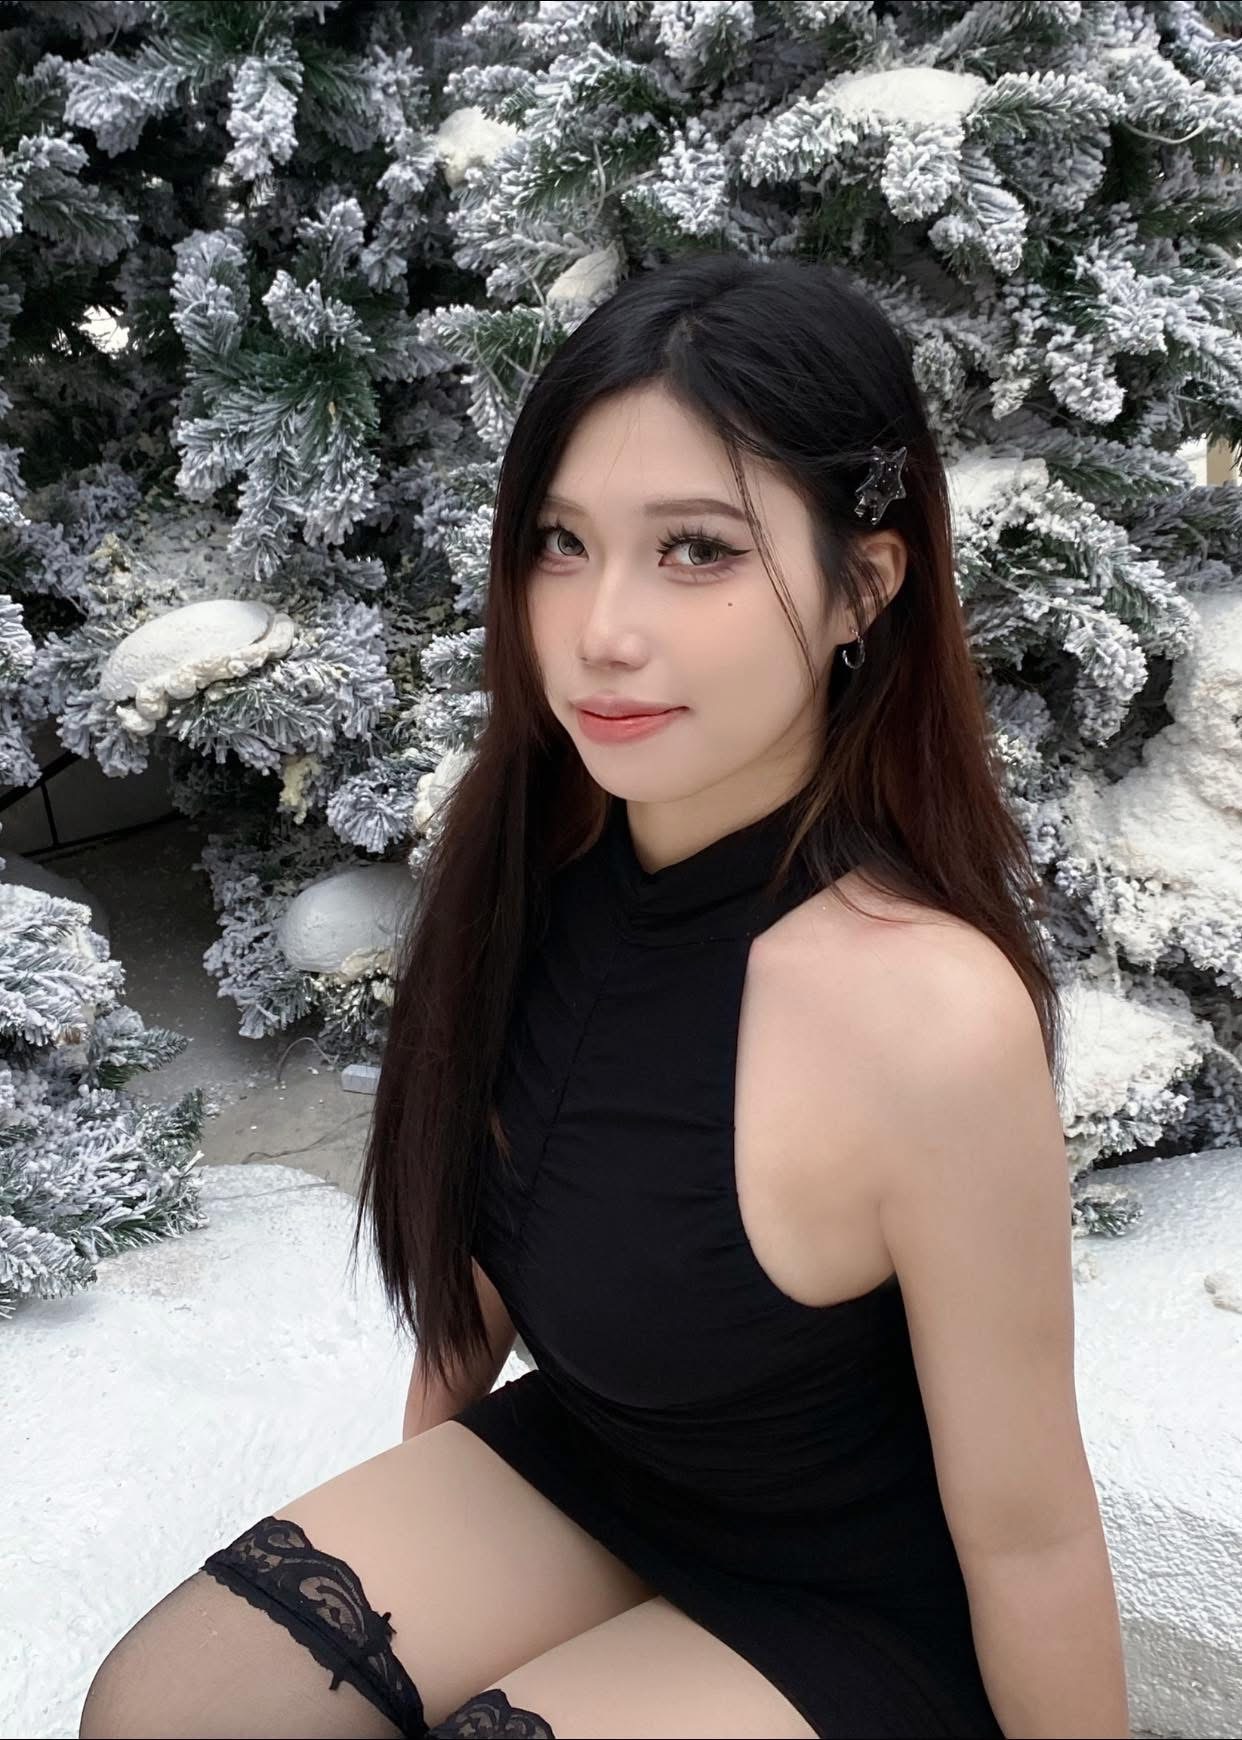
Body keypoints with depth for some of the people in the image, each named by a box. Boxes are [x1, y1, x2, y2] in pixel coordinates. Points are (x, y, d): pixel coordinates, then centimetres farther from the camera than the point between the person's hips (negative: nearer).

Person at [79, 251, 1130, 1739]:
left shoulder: (928, 1015, -36)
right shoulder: (537, 839, -15)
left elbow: (1030, 1534, -22)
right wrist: (421, 1482, 16)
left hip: (855, 1605, -5)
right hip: (573, 1454, 5)